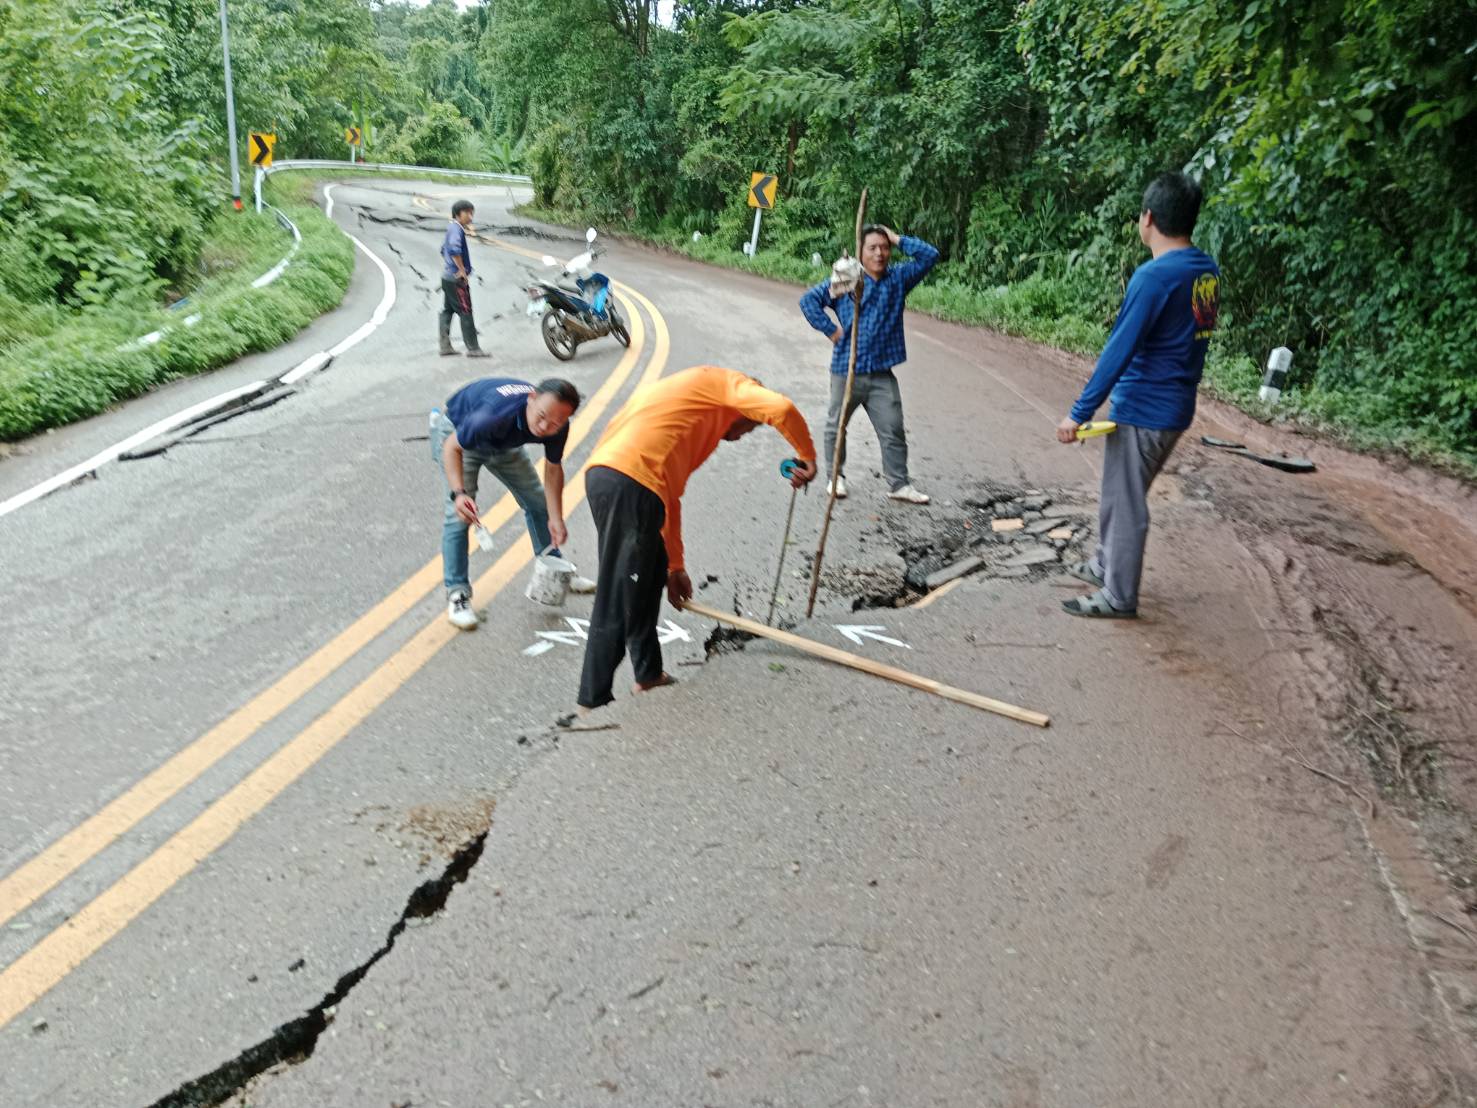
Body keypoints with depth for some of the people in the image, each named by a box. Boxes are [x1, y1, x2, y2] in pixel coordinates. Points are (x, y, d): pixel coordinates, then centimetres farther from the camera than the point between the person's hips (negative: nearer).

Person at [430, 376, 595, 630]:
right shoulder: (494, 415, -46)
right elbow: (452, 447, -31)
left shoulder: (558, 426, -29)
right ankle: (457, 593, -10)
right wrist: (458, 493, -45)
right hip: (458, 432, -6)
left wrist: (556, 519, -16)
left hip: (503, 443, 6)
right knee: (459, 514, -19)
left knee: (537, 501, 11)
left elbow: (553, 468, -11)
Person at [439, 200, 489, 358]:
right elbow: (454, 250, -31)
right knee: (465, 312, -6)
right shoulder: (456, 229, -16)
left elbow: (444, 249, 27)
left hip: (447, 277, 10)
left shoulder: (452, 228, 15)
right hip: (456, 279, -10)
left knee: (447, 310, 11)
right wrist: (462, 270, -22)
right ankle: (473, 348, -4)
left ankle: (445, 346, 14)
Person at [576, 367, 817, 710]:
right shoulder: (726, 383, 13)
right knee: (618, 597, -2)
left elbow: (670, 495, 36)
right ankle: (593, 700, 6)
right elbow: (781, 408, -9)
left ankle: (649, 675, 33)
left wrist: (675, 566, 37)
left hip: (603, 473, 9)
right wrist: (806, 456, 9)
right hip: (629, 483, -9)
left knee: (650, 576, 25)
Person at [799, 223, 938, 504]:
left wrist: (898, 239, -2)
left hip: (881, 374, 2)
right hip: (846, 370, -1)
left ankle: (899, 484, 8)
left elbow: (930, 255, 1)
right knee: (837, 426, 12)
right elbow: (809, 300, -5)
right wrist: (830, 330, -9)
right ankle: (836, 476, 29)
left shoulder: (898, 279, 6)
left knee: (893, 430, -1)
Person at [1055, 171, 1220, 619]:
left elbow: (1119, 351, -22)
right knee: (1121, 494, 22)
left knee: (1125, 502, 3)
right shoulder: (1207, 270, 5)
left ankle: (1119, 596, 12)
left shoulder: (1155, 276, -20)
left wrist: (1079, 413, -18)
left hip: (1142, 411, -8)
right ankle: (1106, 565, 37)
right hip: (1176, 408, 8)